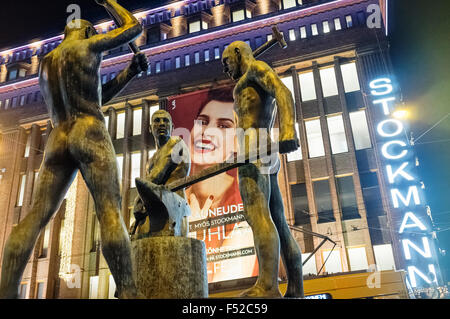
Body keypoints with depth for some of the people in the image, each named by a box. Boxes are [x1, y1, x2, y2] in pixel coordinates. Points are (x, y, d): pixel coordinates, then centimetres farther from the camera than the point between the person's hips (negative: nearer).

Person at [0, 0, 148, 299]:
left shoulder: (46, 62, 25)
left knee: (36, 217, -1)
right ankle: (128, 292, -22)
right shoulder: (87, 45, 5)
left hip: (57, 139, 7)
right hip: (91, 134, -6)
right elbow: (134, 27, 13)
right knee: (110, 212, -14)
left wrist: (130, 72, 23)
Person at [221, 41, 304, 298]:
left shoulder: (256, 67, 8)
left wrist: (289, 130, -30)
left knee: (258, 215, -20)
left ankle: (268, 286, -29)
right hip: (265, 153, 9)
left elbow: (284, 92, -12)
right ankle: (296, 289, -2)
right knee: (277, 221, 1)